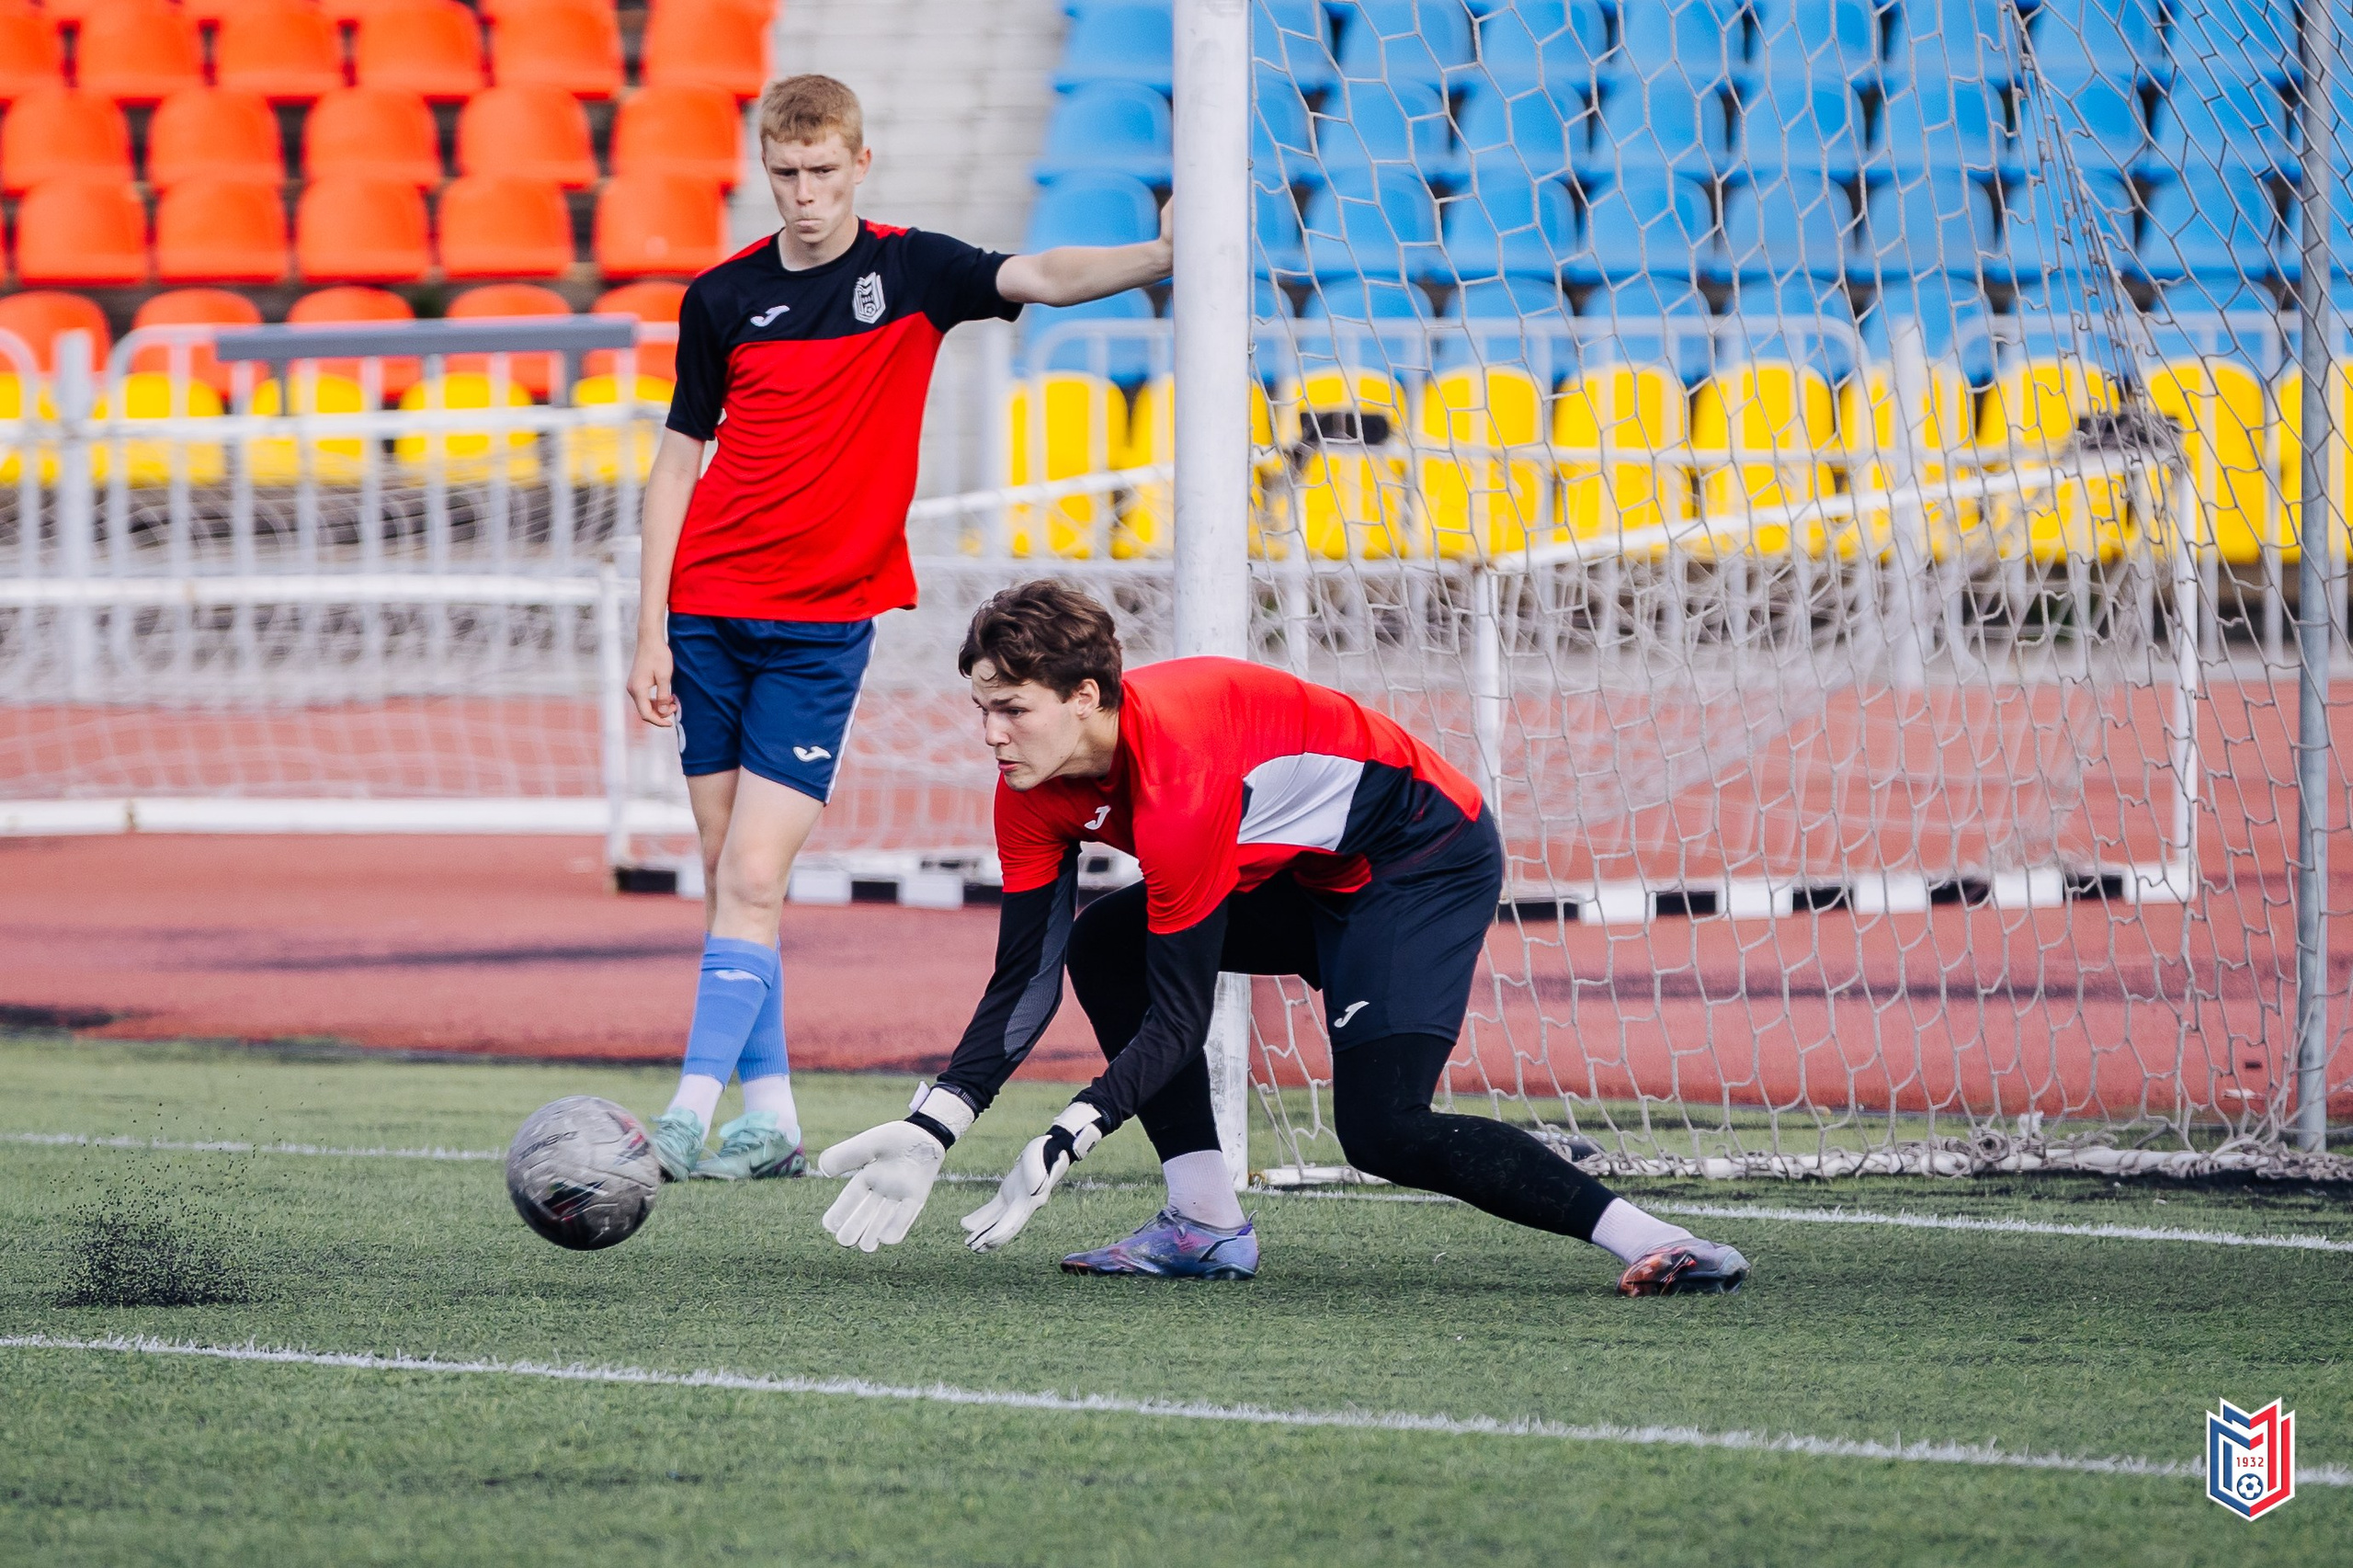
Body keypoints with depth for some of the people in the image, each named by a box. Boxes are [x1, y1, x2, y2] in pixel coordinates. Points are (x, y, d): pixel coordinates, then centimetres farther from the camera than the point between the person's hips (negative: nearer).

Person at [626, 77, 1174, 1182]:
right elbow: (678, 461, 10)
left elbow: (1040, 278, -15)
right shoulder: (722, 297, 5)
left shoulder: (907, 270, 0)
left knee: (752, 881, -12)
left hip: (823, 627, -3)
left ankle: (690, 1118, -15)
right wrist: (652, 628, 4)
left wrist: (1164, 254, -34)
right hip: (707, 614, 3)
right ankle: (770, 1120, 13)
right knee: (728, 876, 5)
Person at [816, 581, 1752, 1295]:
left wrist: (1060, 1149, -36)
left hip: (1424, 856, -10)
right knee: (1105, 946, -1)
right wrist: (931, 1133, -16)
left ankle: (1643, 1238, -24)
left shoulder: (1179, 782, -33)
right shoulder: (1037, 786, -8)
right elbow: (1024, 980, -5)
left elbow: (1179, 1022, -30)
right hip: (1313, 873, 10)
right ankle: (1207, 1225, -2)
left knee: (1382, 1129, -24)